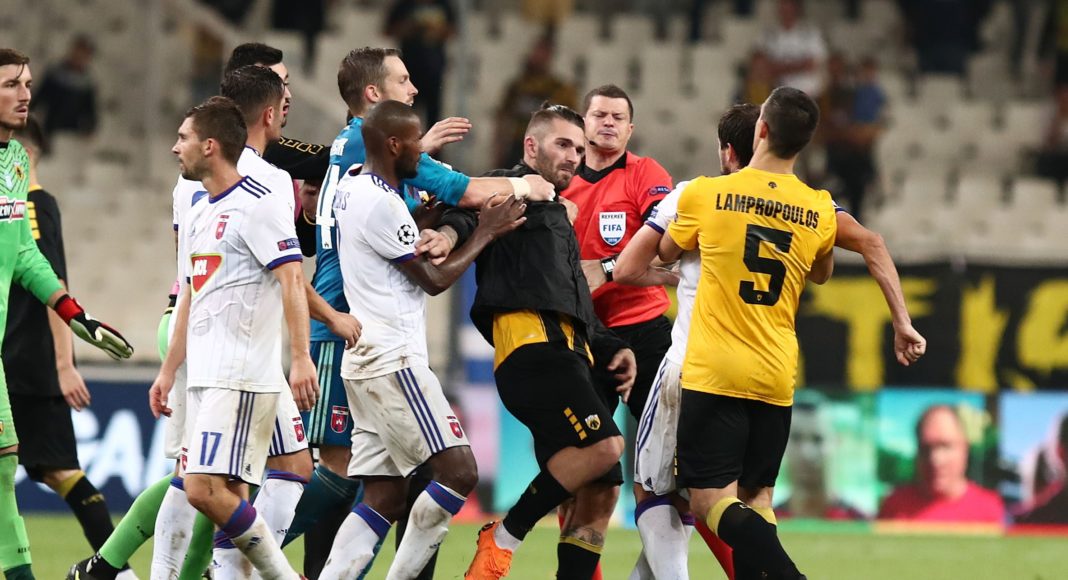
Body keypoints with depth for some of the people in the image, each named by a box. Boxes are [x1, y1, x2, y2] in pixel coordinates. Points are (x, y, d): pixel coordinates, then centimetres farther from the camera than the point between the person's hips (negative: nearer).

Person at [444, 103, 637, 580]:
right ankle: (502, 539, -16)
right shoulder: (513, 188, 8)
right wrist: (448, 230, -34)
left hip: (566, 352, 10)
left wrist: (610, 348, 23)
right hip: (530, 340, -10)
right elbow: (464, 213, -12)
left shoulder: (556, 215, 35)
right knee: (603, 445, -27)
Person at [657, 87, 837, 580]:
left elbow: (666, 252, 15)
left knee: (712, 502, -6)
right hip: (776, 378, 4)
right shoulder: (820, 210, 2)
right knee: (755, 502, 12)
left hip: (713, 374, -4)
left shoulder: (706, 194, -6)